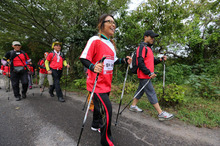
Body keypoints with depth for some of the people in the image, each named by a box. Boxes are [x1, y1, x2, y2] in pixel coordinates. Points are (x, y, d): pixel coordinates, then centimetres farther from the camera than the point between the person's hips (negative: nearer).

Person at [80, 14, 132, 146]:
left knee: (100, 105, 23)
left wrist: (124, 60, 5)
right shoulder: (95, 40, -13)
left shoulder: (111, 43, 13)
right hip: (96, 84, -8)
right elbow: (83, 58, -17)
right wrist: (93, 67, -35)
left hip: (106, 84, 8)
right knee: (106, 109, -9)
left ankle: (96, 125, 50)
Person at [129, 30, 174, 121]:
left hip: (146, 76, 10)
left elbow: (151, 61, 19)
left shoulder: (148, 48, 19)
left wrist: (160, 60, 3)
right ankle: (161, 114, 2)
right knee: (151, 93, -6)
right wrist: (149, 73, -20)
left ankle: (133, 106, 30)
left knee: (140, 90, 16)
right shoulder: (142, 47, -12)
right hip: (144, 76, -10)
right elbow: (140, 63, -21)